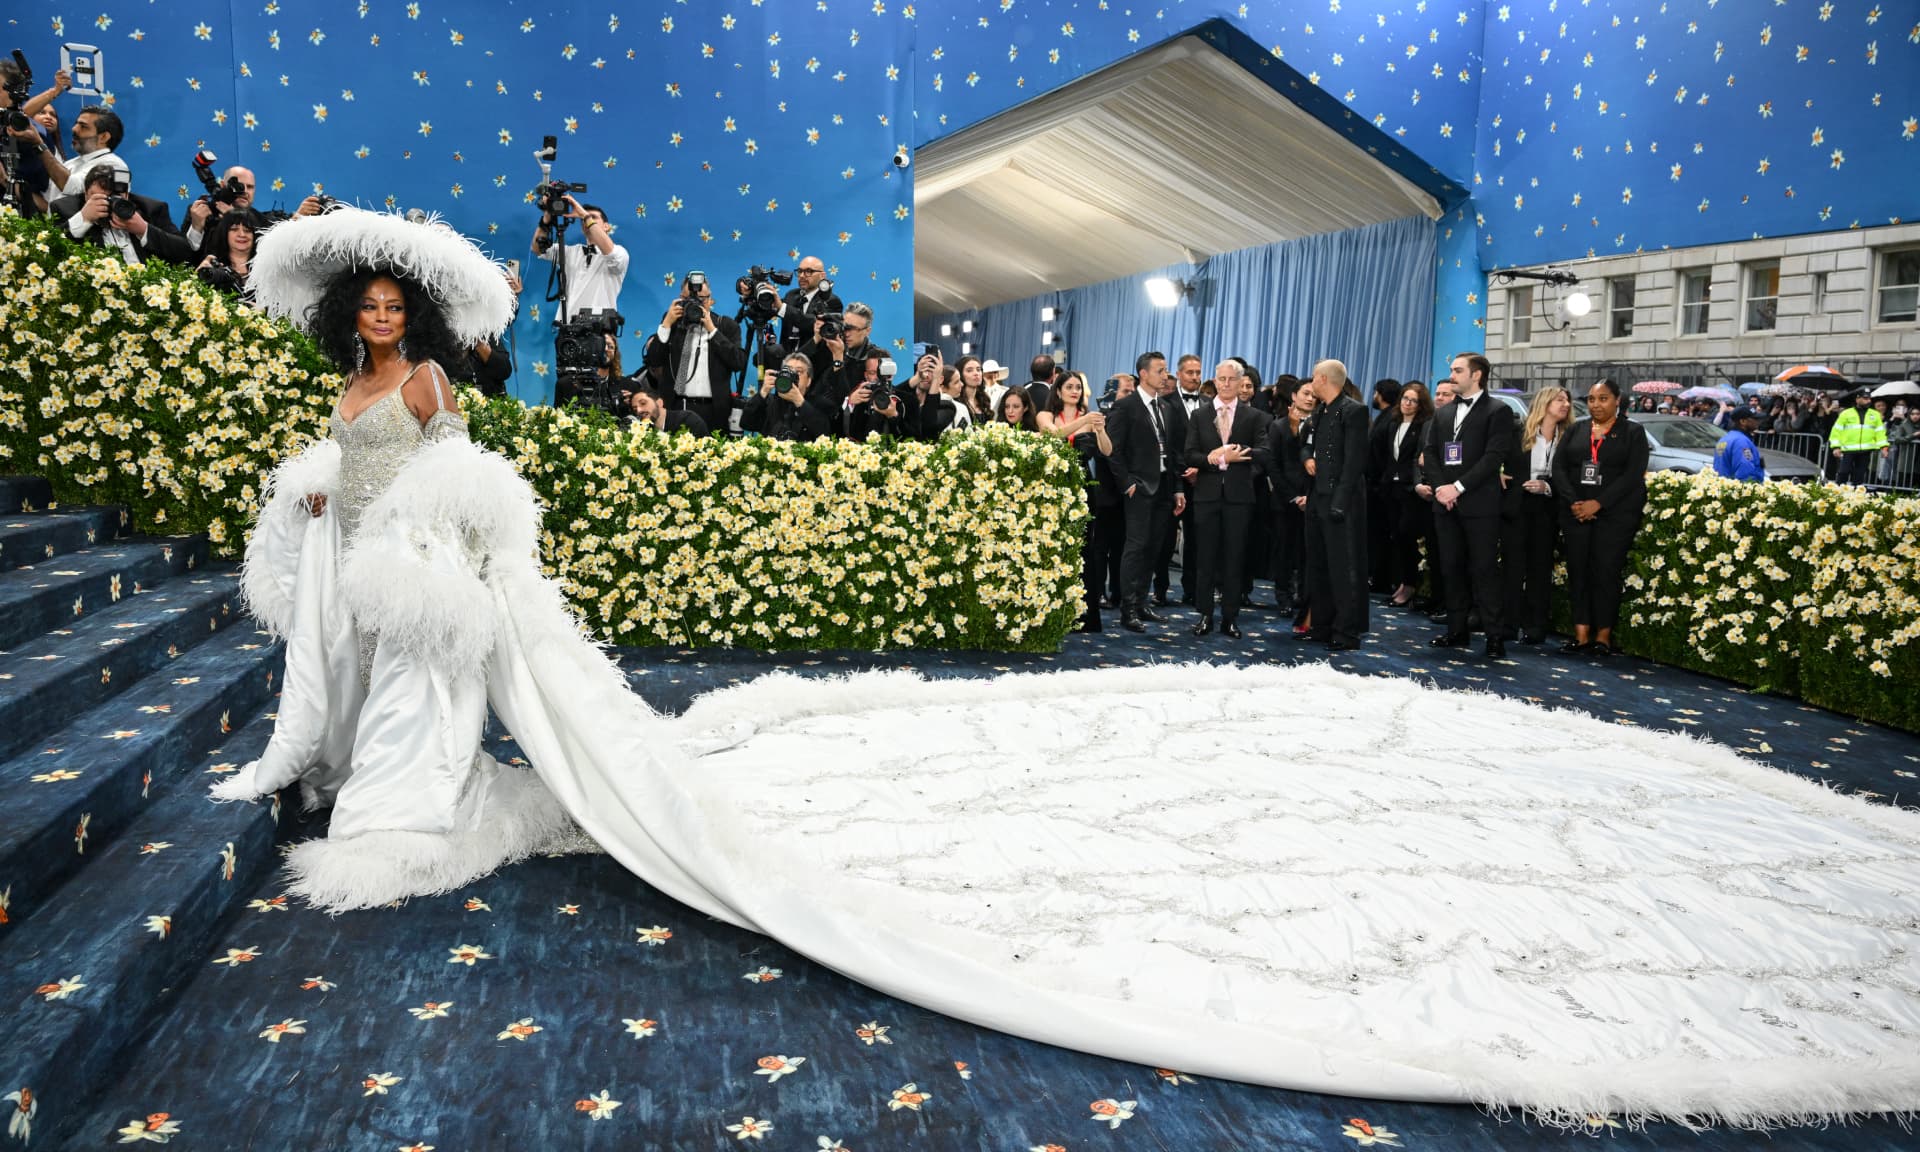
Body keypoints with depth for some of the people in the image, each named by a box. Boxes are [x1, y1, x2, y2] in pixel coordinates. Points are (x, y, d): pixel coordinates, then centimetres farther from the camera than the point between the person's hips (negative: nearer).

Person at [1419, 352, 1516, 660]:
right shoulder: (1442, 413, 17)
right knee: (1452, 568, 9)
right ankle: (1457, 631, 16)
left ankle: (1495, 636, 0)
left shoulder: (1498, 411, -1)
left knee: (1484, 570, -5)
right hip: (1446, 503, 6)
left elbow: (1493, 456, -11)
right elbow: (1429, 453, 10)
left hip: (1479, 504, -5)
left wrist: (1458, 487, -16)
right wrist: (1440, 488, -6)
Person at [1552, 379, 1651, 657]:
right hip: (1576, 512, 3)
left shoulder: (1633, 432, 3)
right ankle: (1581, 635, 4)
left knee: (1605, 572, -6)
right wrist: (1573, 502, -11)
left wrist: (1598, 503, -17)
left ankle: (1603, 636, 1)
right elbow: (1559, 467, 4)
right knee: (1577, 571, 1)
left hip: (1615, 514, -3)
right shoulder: (1576, 430, 13)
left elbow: (1633, 475, -8)